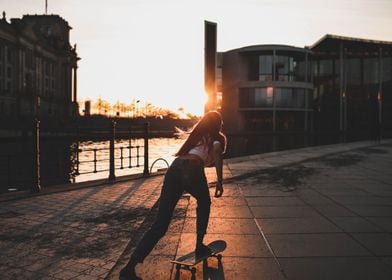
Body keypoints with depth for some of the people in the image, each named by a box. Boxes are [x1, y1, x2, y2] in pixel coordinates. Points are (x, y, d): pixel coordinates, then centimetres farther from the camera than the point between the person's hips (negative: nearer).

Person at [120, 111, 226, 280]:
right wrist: (219, 181, -6)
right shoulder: (217, 138, 19)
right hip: (192, 171, -4)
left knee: (160, 224, 0)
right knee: (204, 204, 30)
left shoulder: (197, 135, 36)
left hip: (174, 168, 4)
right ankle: (199, 246, 31)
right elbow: (217, 152, -4)